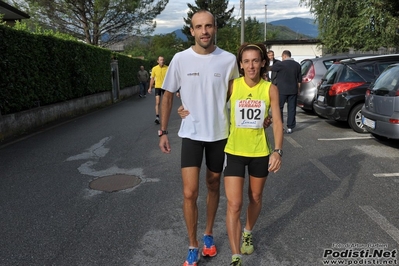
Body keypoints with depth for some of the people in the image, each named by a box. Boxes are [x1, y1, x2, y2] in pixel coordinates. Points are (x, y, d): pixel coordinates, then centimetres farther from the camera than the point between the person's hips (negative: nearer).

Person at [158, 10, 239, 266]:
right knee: (190, 193, -5)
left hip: (219, 134, 1)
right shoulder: (180, 59, -7)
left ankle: (209, 234, 38)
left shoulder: (229, 60, -6)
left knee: (213, 186, 16)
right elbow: (168, 96, 3)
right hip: (191, 134, -1)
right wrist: (163, 132, 2)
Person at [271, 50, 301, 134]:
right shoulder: (297, 65, 8)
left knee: (279, 108, 6)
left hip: (282, 90, -4)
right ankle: (290, 127, 8)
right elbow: (299, 79, 13)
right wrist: (298, 89, 21)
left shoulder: (281, 64, -10)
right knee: (291, 108, 7)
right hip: (293, 90, 5)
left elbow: (270, 68, 1)